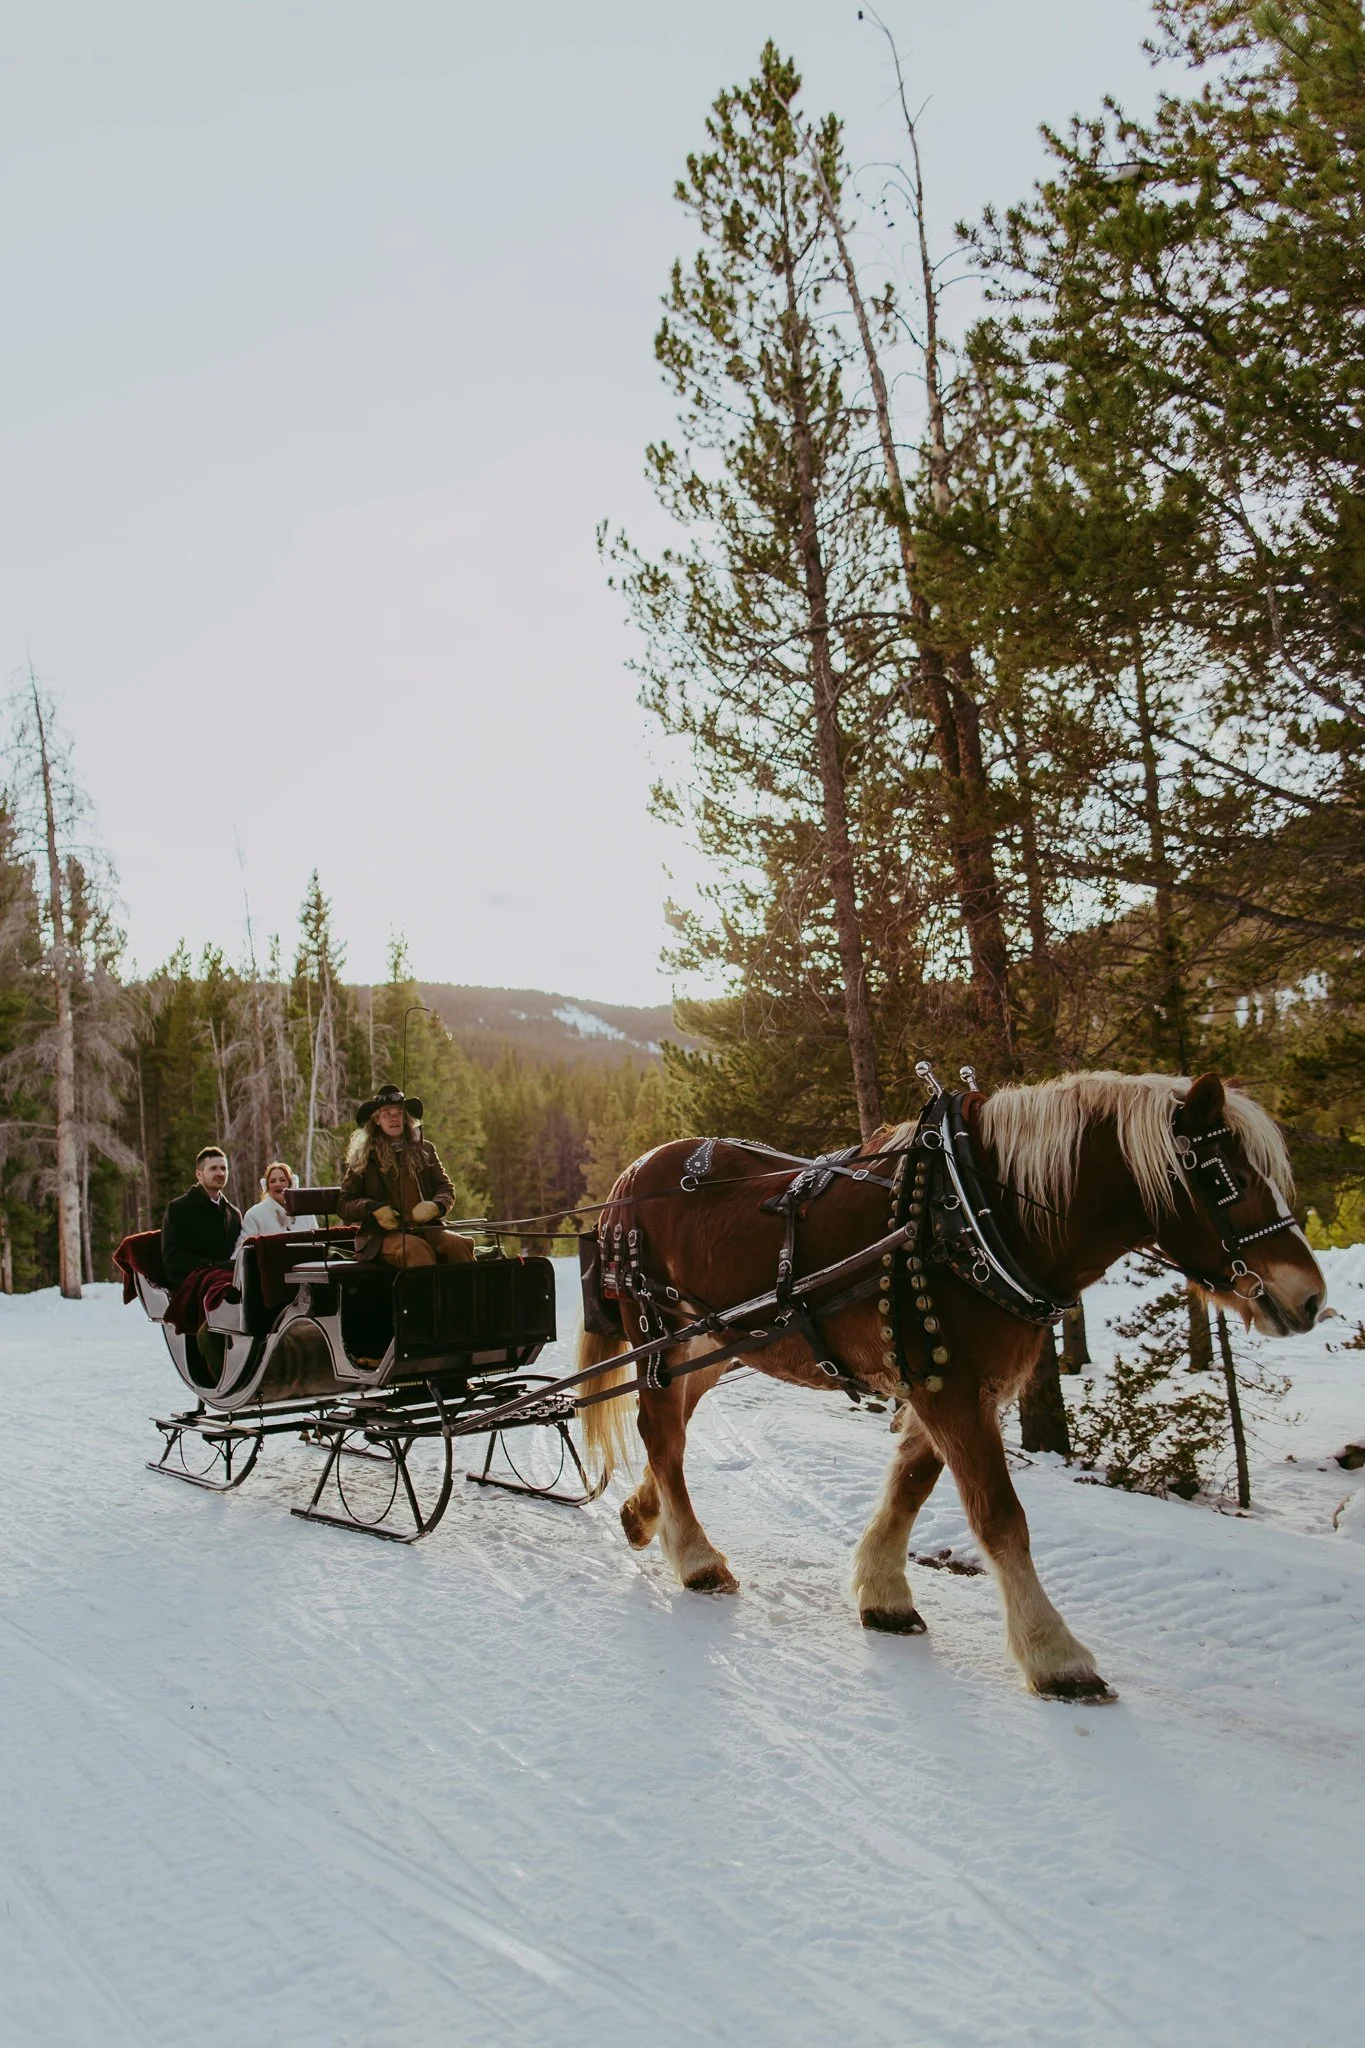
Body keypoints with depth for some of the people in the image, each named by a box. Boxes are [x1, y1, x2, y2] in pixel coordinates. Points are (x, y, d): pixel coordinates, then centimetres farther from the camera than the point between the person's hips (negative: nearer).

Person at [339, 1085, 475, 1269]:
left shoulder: (424, 1149, 16)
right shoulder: (364, 1158, 8)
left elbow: (446, 1188, 16)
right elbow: (344, 1205, 9)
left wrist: (435, 1206, -7)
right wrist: (373, 1208, -12)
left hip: (426, 1228, 3)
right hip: (382, 1234, -3)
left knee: (459, 1244, -28)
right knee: (416, 1249, -36)